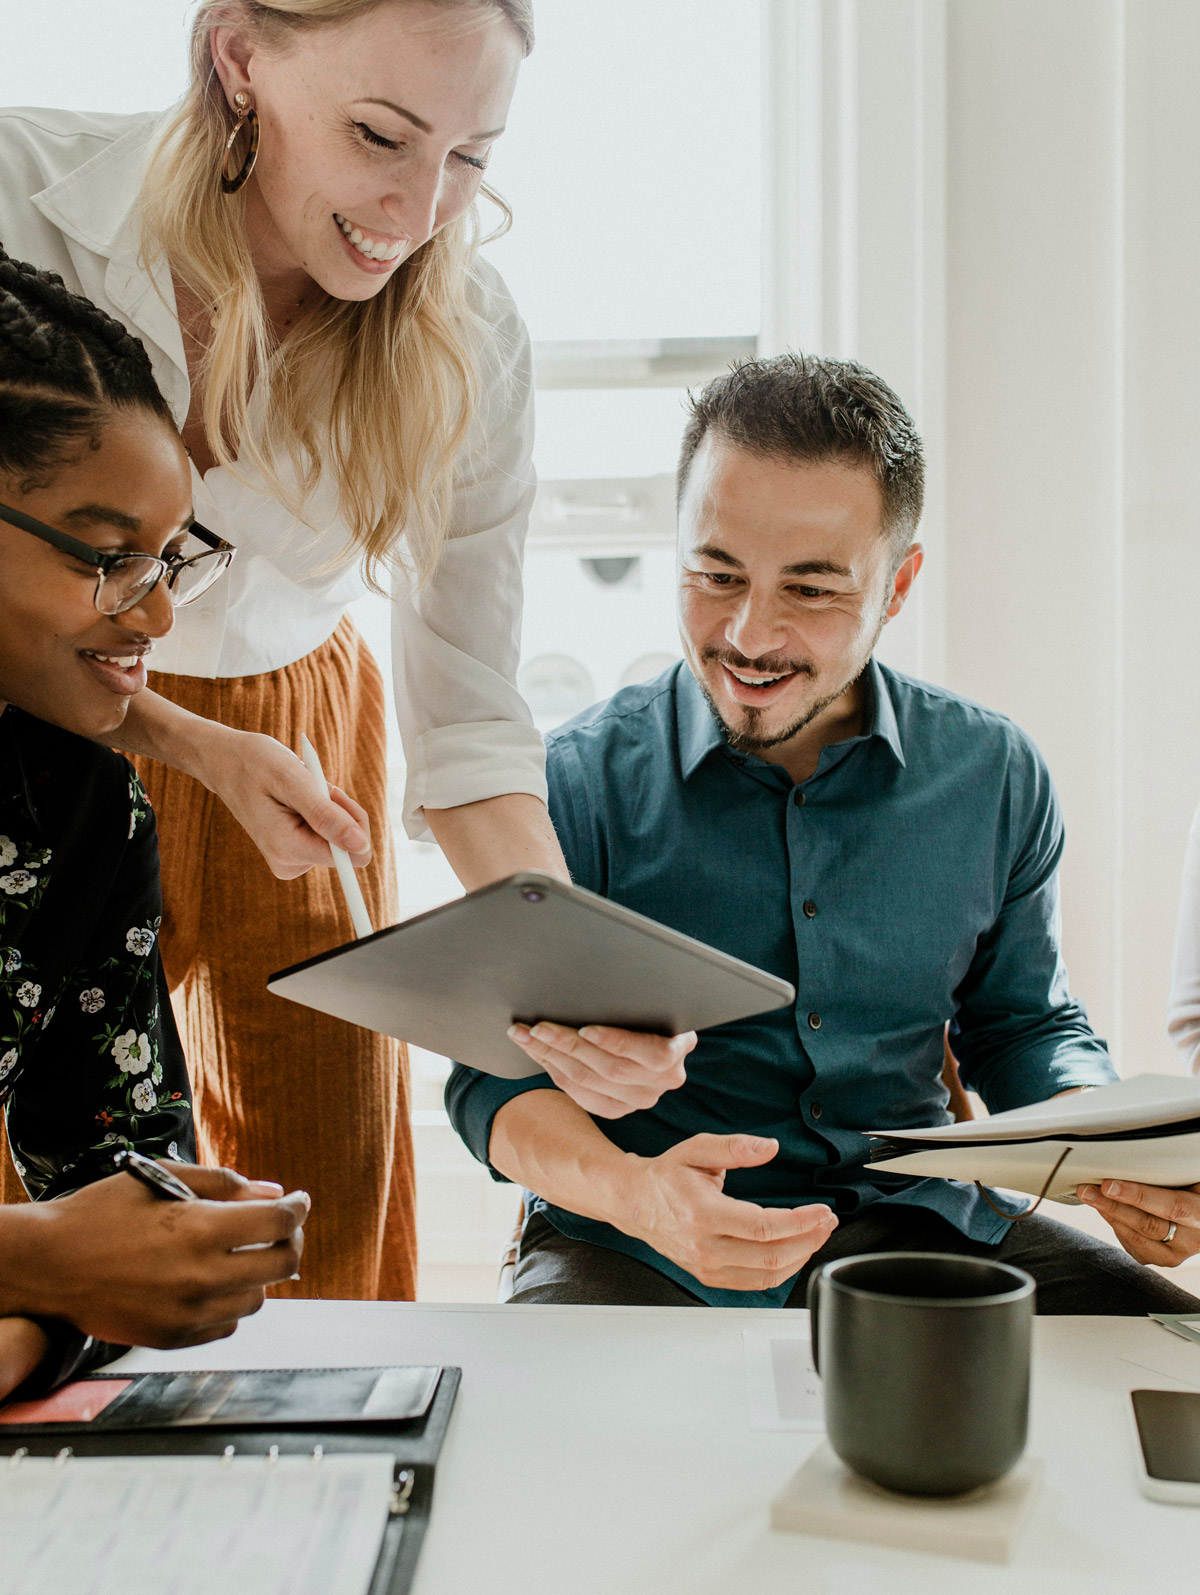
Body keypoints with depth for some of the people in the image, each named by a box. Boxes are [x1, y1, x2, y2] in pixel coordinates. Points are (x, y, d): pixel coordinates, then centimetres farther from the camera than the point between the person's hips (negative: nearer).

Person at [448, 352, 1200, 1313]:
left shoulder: (996, 778, 4)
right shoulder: (579, 784, -6)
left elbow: (1023, 1025, 15)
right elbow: (499, 1069, -6)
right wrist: (633, 1190, -28)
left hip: (918, 1224, 3)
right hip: (641, 1252, -3)